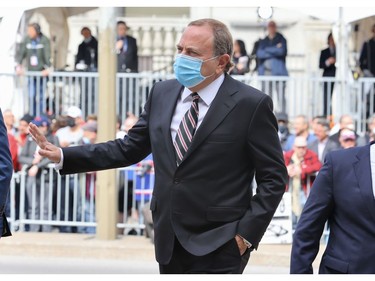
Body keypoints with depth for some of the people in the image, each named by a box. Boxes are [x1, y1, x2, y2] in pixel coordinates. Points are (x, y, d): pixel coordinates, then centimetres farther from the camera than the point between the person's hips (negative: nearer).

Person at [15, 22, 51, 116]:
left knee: (40, 96, -1)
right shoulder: (27, 40, 2)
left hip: (42, 72, -3)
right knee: (31, 96, 3)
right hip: (31, 72, 3)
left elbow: (47, 55, -14)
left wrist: (47, 68, -24)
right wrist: (18, 65, -13)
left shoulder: (44, 40, -7)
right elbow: (21, 53, 0)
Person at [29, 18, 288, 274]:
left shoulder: (251, 104, -9)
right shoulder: (162, 93, 7)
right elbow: (128, 149, 11)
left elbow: (273, 177, -6)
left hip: (218, 247, -5)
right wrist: (63, 156, 2)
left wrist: (247, 234, -13)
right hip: (169, 243, 6)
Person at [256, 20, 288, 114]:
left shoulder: (281, 39, 7)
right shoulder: (263, 41, 17)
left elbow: (282, 51, -10)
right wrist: (274, 50, -5)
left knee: (281, 96, -10)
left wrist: (267, 50, -3)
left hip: (278, 72, -3)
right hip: (265, 71, 3)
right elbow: (259, 53, 2)